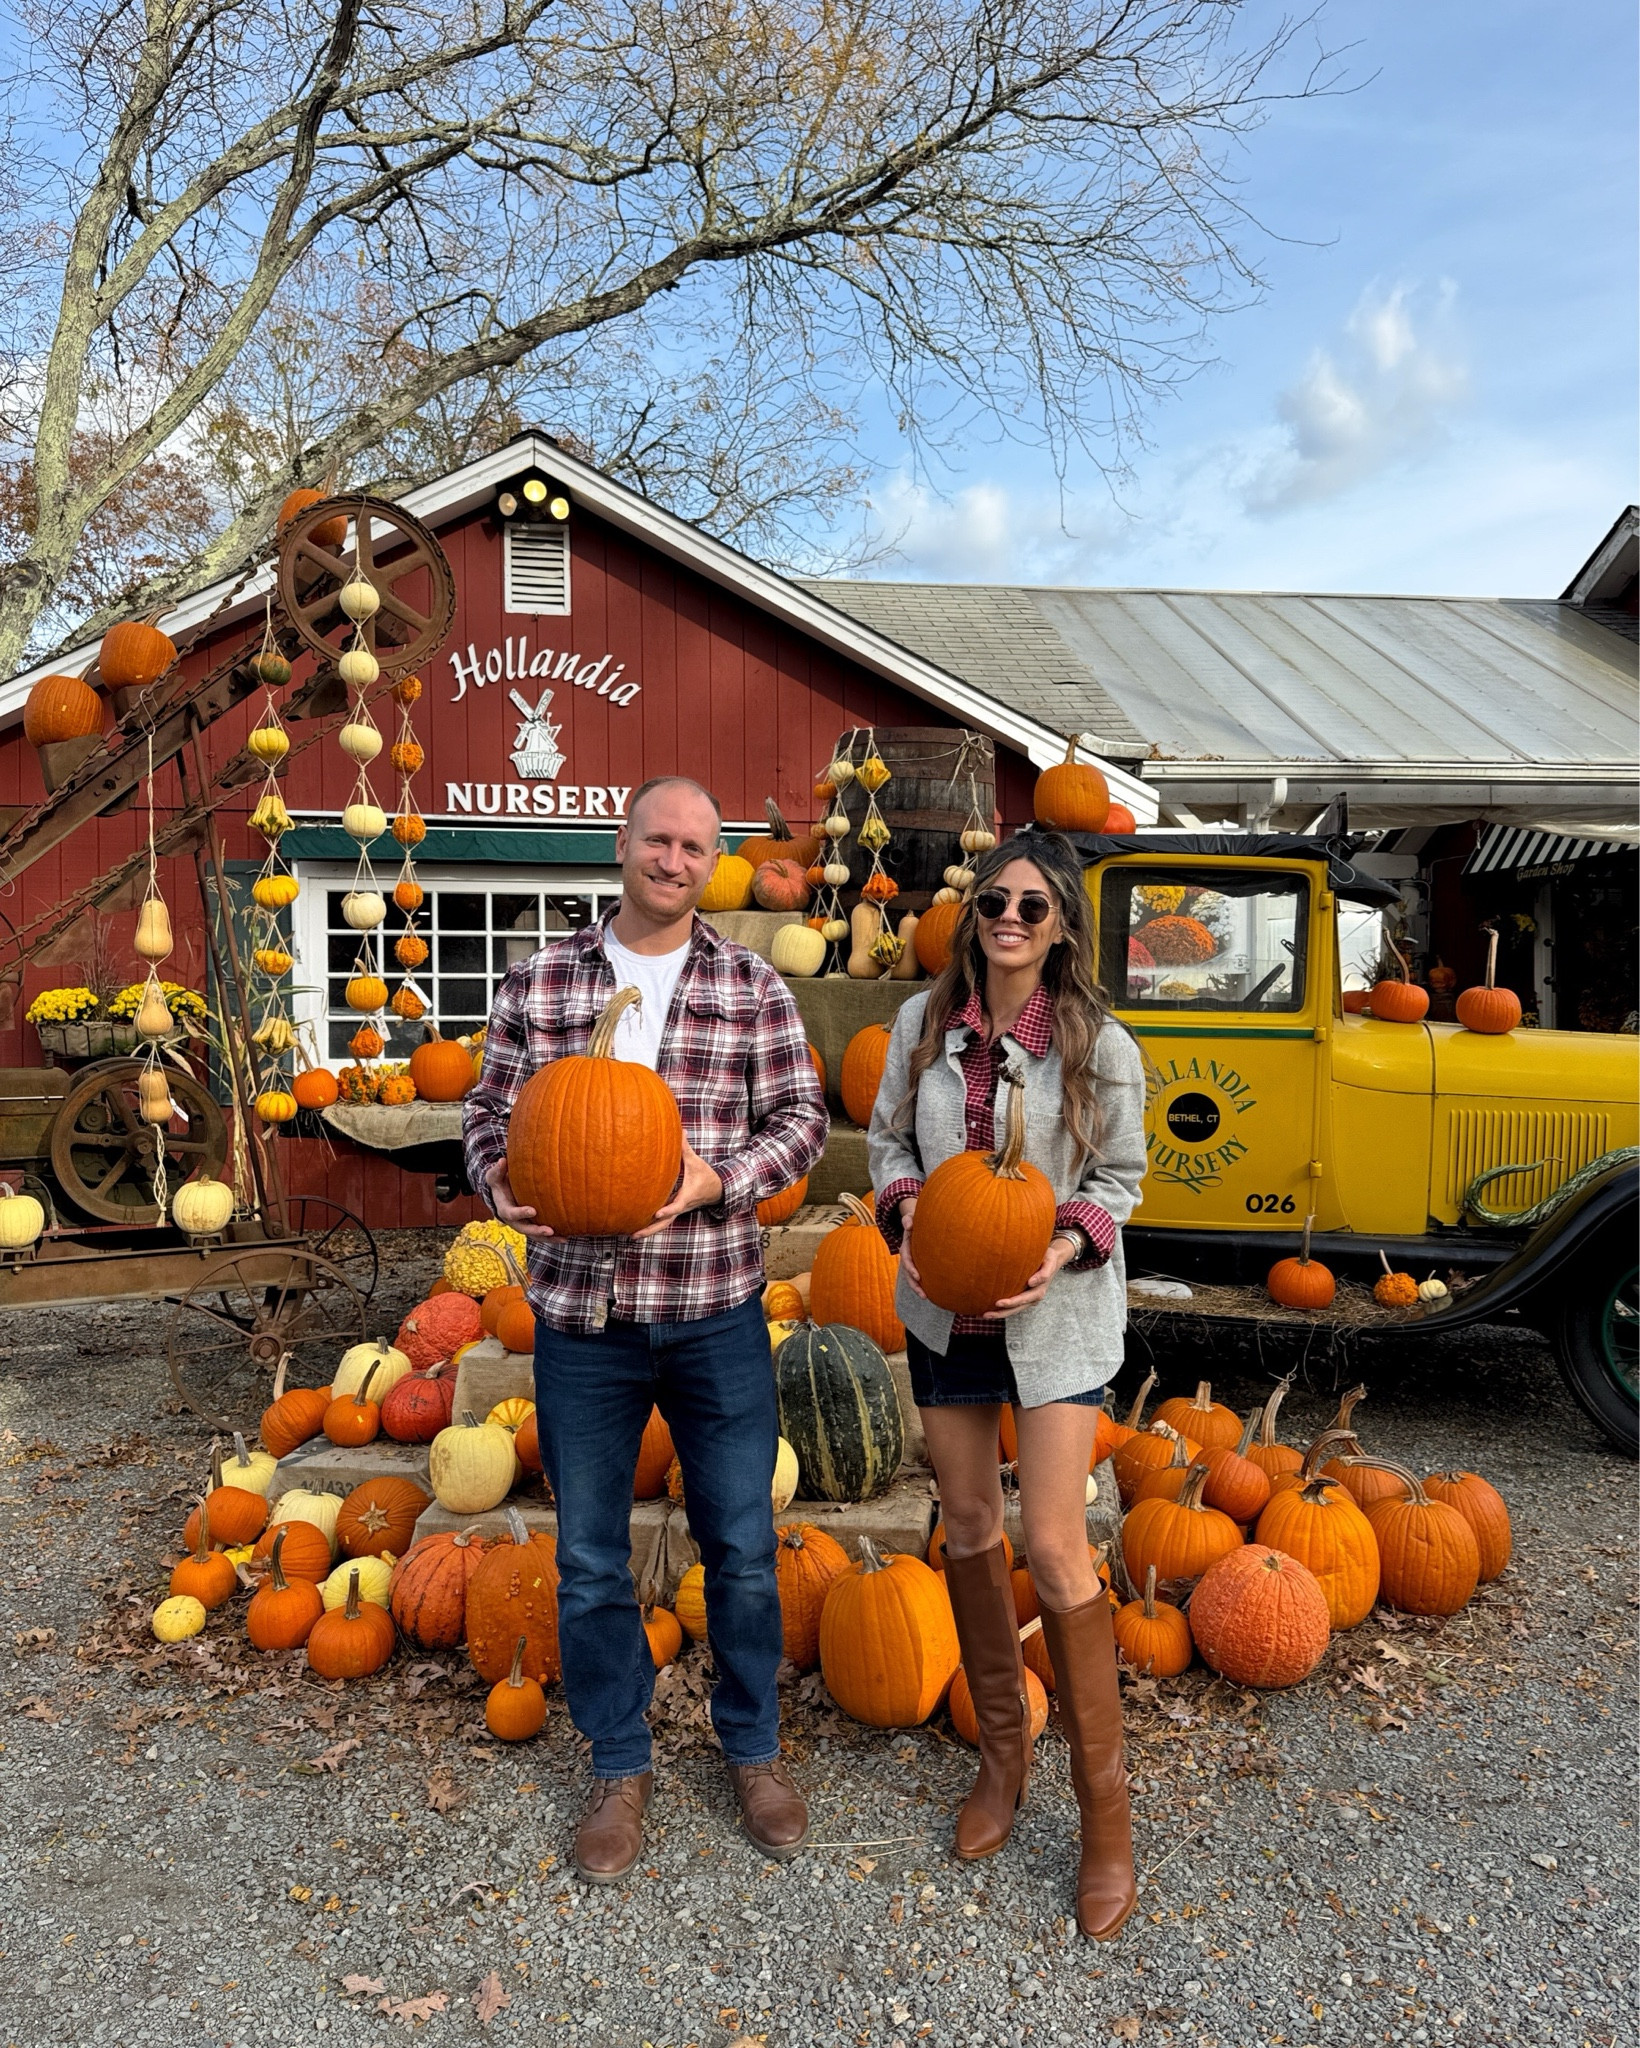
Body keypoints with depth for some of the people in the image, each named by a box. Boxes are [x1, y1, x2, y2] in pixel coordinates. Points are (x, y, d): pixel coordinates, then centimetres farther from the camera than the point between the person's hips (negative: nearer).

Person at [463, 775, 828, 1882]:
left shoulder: (754, 986, 0)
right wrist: (504, 1178, -15)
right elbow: (491, 1111, 6)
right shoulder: (538, 982, 1)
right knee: (591, 1561, 13)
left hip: (717, 1314, 0)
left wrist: (717, 1178, -17)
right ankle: (621, 1767, 35)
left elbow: (802, 1115, 0)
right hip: (581, 1315, 1)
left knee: (743, 1551, 12)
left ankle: (755, 1748, 36)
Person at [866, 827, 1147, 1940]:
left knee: (1054, 1546, -6)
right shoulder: (924, 1024, -1)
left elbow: (1119, 1176, -2)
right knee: (970, 1527, 14)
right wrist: (908, 1212, -12)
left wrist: (1063, 1246, -19)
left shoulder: (1099, 1045, -10)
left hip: (1056, 1312, -4)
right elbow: (890, 1140, 7)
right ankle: (1003, 1753, 35)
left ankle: (1106, 1811, 12)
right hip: (946, 1308, 4)